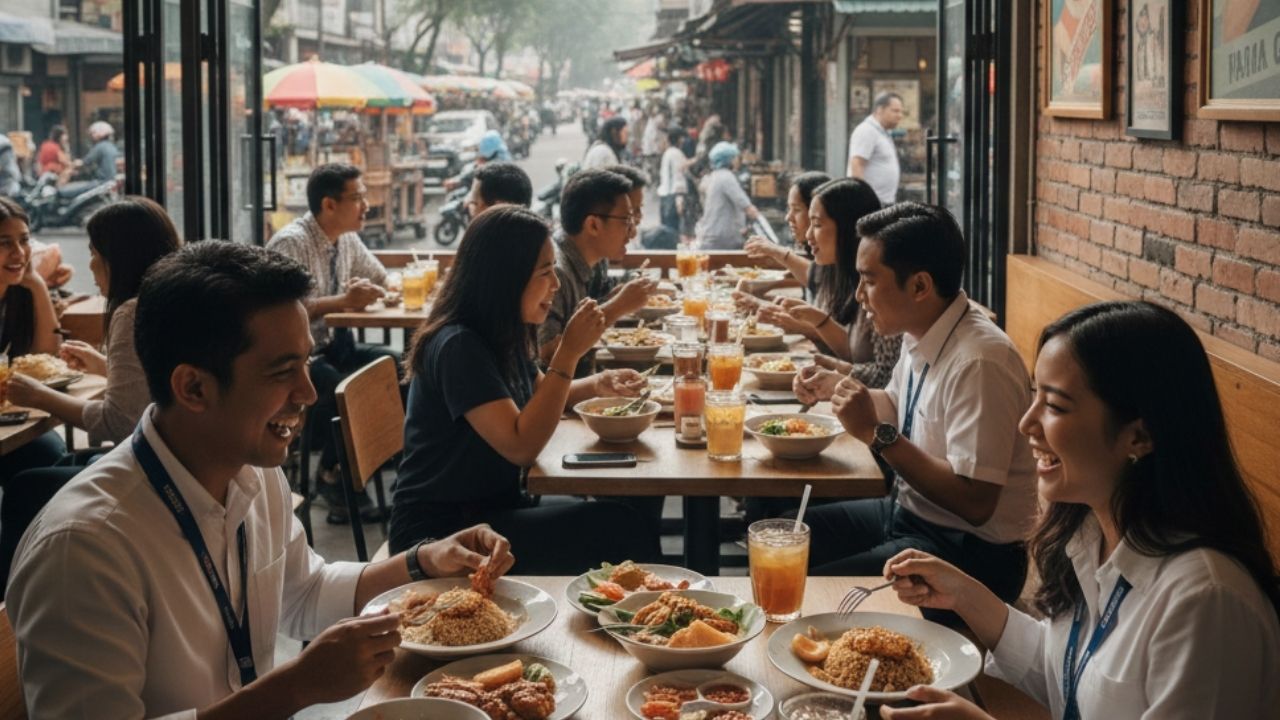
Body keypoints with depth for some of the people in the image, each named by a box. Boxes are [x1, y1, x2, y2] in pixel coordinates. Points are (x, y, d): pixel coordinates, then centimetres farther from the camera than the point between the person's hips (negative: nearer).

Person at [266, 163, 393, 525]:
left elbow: (384, 282, 16)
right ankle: (333, 474, -9)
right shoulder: (290, 244, -17)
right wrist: (342, 301, -32)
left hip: (333, 346, 8)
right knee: (340, 387, -35)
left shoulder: (347, 239, 8)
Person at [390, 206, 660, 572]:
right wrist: (568, 353, -25)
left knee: (634, 518, -4)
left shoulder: (505, 336, 6)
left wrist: (597, 385, 6)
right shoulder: (457, 346, -21)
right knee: (623, 531, -17)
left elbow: (536, 397, 26)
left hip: (493, 507, 9)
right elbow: (522, 446, -25)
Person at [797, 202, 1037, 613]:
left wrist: (876, 434, -25)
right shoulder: (920, 337, 1)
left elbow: (975, 503, -27)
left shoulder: (979, 361, -26)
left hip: (971, 551, -9)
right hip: (908, 513, 9)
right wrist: (833, 390, 3)